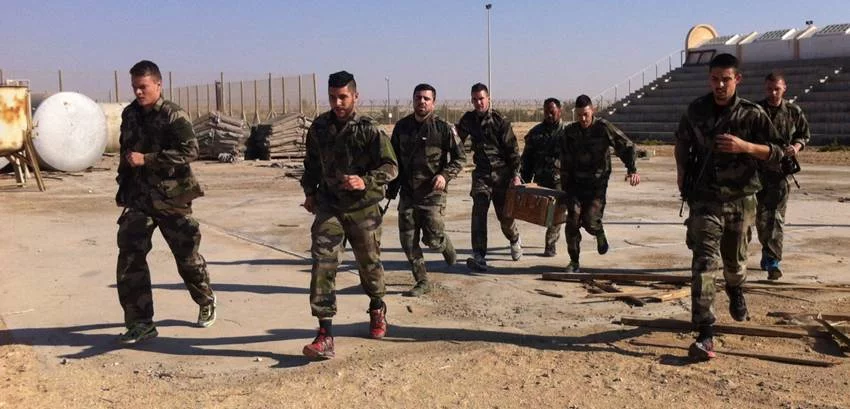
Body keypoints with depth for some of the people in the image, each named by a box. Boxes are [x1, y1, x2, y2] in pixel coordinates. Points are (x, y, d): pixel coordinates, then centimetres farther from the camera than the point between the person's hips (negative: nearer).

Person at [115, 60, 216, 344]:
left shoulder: (173, 116, -11)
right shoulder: (130, 115, 10)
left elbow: (190, 151, -23)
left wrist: (146, 159, -24)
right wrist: (124, 189, 20)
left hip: (171, 198, -5)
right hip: (138, 199, 5)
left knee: (187, 256, 8)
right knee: (130, 257, -4)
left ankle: (206, 302, 34)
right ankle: (140, 322, 4)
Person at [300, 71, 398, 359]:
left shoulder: (369, 130, -10)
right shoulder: (319, 127, 3)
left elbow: (390, 166, -13)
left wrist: (365, 181, -28)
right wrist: (309, 191, 13)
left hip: (363, 208, -2)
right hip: (328, 205, 2)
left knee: (369, 262, 14)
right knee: (322, 263, -13)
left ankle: (377, 309, 45)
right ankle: (325, 332, -11)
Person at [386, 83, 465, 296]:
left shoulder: (443, 128, -6)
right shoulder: (402, 126, 6)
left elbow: (460, 157, -1)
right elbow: (394, 159, 16)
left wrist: (445, 175, -16)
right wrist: (392, 188, 14)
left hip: (432, 193, -4)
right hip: (407, 192, 4)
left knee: (433, 238, -5)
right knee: (408, 240, 3)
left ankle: (447, 246, 32)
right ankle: (422, 282, 16)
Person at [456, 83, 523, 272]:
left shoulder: (500, 120, -7)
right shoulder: (468, 119, 4)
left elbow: (512, 148, -7)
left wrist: (515, 175, -11)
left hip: (502, 173, -2)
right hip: (481, 173, 2)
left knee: (504, 214, 7)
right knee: (479, 213, -13)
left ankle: (515, 240, 40)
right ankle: (479, 257, -16)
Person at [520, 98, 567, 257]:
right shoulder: (535, 132, 9)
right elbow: (526, 158, 11)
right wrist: (525, 180, 5)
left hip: (559, 180, -3)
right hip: (540, 179, 3)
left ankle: (551, 246, 7)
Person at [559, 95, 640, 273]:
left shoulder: (603, 127, -7)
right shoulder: (569, 132, 3)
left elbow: (626, 146, -5)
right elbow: (565, 163, 9)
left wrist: (632, 169, -19)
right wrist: (565, 188, 7)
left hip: (597, 183, -3)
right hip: (576, 183, 3)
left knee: (590, 222, -12)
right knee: (572, 221, -6)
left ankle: (600, 235, 25)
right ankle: (574, 261, 7)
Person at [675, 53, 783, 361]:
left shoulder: (752, 114, -5)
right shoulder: (696, 110, 1)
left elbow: (777, 153, -6)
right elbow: (682, 141, 20)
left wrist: (745, 146, -23)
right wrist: (681, 172, 12)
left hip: (740, 200, 1)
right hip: (705, 200, 0)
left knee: (734, 259, 18)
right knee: (704, 263, -13)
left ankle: (735, 291, 55)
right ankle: (705, 335, -15)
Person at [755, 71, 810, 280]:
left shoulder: (794, 111, 2)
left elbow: (804, 135, 13)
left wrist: (796, 146, -7)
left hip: (781, 170, -2)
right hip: (757, 169, 2)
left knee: (776, 216, -9)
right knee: (760, 215, 11)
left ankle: (772, 261, -9)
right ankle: (767, 251, 32)